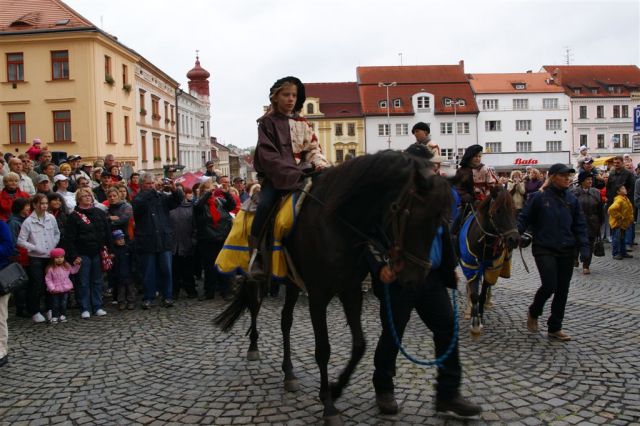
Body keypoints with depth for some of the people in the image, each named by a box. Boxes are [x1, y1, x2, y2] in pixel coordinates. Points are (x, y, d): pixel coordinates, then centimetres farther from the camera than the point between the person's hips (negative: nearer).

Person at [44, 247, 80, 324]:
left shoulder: (66, 266, 2)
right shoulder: (50, 269, -11)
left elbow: (73, 271, 17)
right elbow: (48, 279, -9)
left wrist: (76, 264, 4)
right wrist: (52, 288, -17)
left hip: (65, 289, 3)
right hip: (55, 291, -3)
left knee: (64, 304, 10)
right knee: (55, 304, 4)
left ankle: (63, 316, 21)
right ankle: (54, 317, 12)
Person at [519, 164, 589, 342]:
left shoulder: (572, 199, 6)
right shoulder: (538, 197, -5)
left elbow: (580, 225, 10)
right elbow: (524, 218, -1)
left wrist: (583, 246, -1)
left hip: (566, 251, 5)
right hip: (544, 249, -5)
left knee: (562, 290, 8)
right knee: (549, 285, -13)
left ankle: (555, 328, 22)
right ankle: (533, 312, 18)